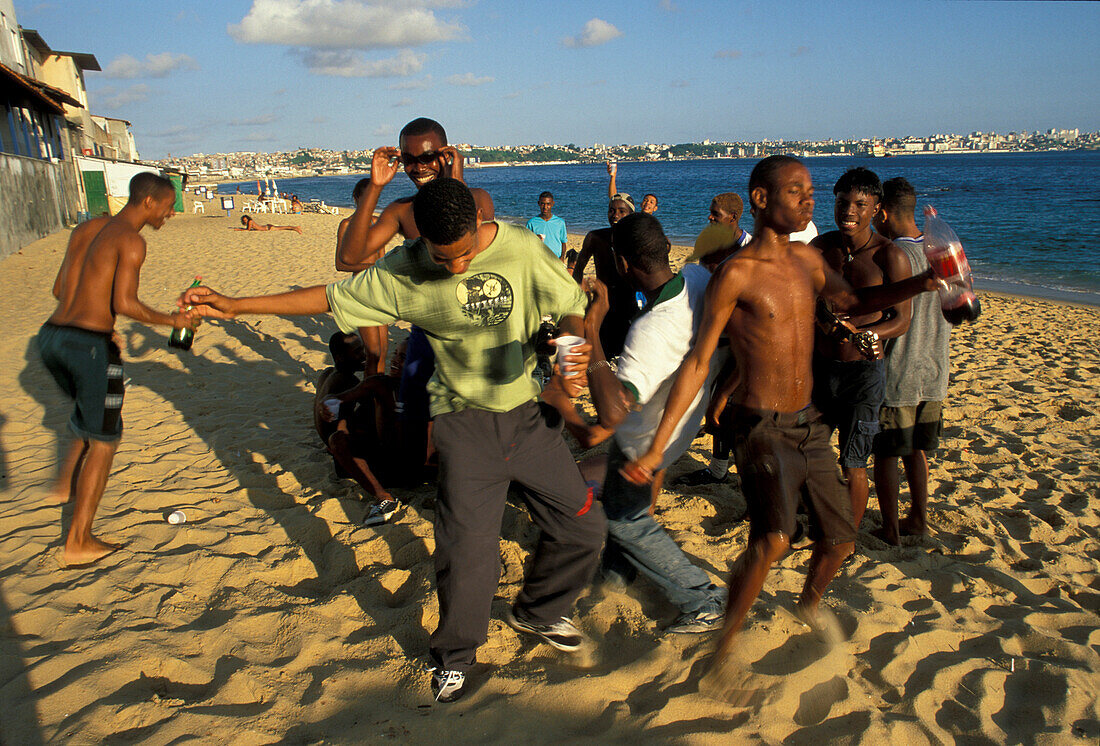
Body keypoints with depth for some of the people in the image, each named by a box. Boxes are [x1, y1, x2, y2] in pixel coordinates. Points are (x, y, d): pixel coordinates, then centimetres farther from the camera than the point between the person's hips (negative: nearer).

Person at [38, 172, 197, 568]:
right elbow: (124, 304, -18)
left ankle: (67, 480, 34)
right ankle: (78, 543, 8)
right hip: (90, 344, -8)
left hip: (51, 337, 8)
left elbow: (59, 289, 20)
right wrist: (172, 321, -4)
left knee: (92, 408, 35)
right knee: (103, 439, 5)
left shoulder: (86, 229, 16)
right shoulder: (131, 240, -9)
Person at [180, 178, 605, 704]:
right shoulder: (404, 271, -8)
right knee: (468, 546, -11)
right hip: (465, 419, -2)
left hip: (529, 413, 2)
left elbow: (572, 309, -5)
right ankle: (453, 658, 18)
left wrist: (578, 354, -29)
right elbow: (332, 296, 0)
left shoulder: (522, 250, -10)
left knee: (583, 526, 6)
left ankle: (537, 613, 36)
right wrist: (236, 305, -2)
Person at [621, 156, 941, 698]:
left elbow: (853, 303, 21)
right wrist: (656, 448, -16)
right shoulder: (736, 274, -15)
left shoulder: (807, 260, 5)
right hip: (762, 430, -7)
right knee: (772, 541, -28)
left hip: (808, 424, 7)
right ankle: (725, 648, -7)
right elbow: (697, 364, -14)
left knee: (839, 538, 17)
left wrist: (921, 283, 4)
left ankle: (809, 604, 50)